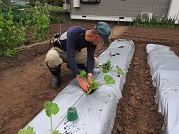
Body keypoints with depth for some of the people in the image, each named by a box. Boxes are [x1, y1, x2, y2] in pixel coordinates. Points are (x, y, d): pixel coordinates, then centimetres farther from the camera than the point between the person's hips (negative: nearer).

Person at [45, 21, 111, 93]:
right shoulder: (74, 32, -36)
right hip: (58, 50, -4)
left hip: (73, 53, 5)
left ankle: (71, 66, 8)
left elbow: (90, 58, -20)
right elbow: (70, 57, -40)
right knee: (51, 58, -41)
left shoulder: (93, 42, -16)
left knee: (95, 61, -12)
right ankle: (56, 75, -8)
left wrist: (89, 76, -37)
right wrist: (80, 78, -43)